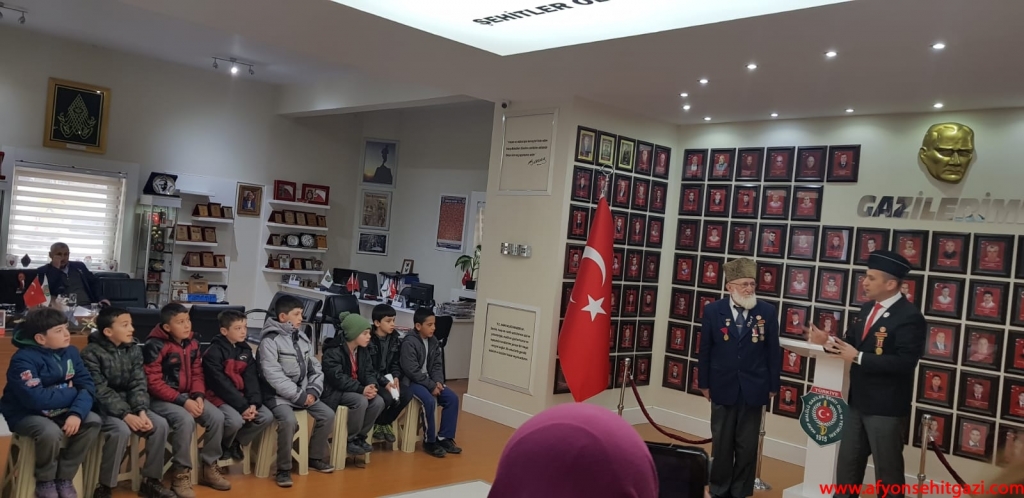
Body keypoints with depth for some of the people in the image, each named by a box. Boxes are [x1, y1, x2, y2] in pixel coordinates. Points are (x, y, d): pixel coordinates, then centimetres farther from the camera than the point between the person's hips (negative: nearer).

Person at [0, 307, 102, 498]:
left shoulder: (70, 352, -2)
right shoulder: (23, 359, -21)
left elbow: (87, 385, -7)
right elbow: (36, 399, -32)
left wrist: (77, 413, -25)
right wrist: (71, 393, -17)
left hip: (60, 411, 6)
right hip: (25, 414, -6)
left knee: (93, 422, -17)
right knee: (51, 432, -34)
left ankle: (64, 477, -2)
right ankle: (45, 482, -4)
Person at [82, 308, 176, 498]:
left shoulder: (134, 349, 3)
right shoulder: (91, 353, -14)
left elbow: (138, 384, -2)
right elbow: (100, 392, -20)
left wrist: (141, 412, -19)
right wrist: (125, 415, -28)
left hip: (128, 405, 6)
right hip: (102, 408, -5)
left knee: (160, 424, -16)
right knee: (122, 430, -33)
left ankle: (151, 481, -2)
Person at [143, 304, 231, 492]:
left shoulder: (192, 343, 5)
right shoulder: (155, 345, -16)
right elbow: (153, 383, -18)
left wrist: (198, 396, -9)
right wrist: (182, 401, -23)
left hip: (187, 397, 7)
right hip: (160, 399, -7)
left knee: (217, 417, -12)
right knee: (186, 420, -33)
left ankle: (209, 468, 5)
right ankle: (181, 474, -17)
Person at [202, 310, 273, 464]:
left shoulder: (245, 350, 8)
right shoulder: (214, 352, -14)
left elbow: (252, 379, 2)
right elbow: (221, 384, -19)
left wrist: (253, 403, -15)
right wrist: (242, 406, -23)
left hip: (241, 395, 7)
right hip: (219, 397, -7)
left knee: (267, 416, -12)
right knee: (236, 420, -32)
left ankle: (235, 443, 10)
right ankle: (221, 446, 2)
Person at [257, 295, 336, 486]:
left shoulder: (303, 338, 9)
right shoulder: (270, 340, -14)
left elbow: (315, 368, 11)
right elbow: (273, 375, -21)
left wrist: (313, 391, -6)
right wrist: (298, 395, -20)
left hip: (303, 393, 7)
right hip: (278, 394, -7)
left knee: (327, 415, -5)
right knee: (289, 421, -31)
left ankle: (315, 457, 15)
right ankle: (283, 469, -14)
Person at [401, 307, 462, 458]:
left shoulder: (433, 341, 6)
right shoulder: (409, 343, -18)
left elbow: (437, 365, 10)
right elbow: (412, 371, -22)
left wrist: (438, 382, -9)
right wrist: (431, 386, -21)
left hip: (429, 380, 8)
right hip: (412, 381, -8)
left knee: (452, 398, -9)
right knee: (429, 401, -31)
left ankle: (444, 438, -1)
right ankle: (429, 441, -14)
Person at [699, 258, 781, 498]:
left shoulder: (767, 312, -3)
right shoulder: (713, 311, -3)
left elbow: (773, 352, 0)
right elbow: (705, 350, 1)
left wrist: (773, 386, -1)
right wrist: (704, 384, 0)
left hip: (753, 390, 0)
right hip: (723, 388, 0)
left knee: (747, 446, 9)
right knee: (722, 443, 12)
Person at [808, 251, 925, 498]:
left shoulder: (909, 316, -19)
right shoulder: (868, 309, 8)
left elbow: (905, 362, -27)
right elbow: (852, 342, 11)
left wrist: (858, 357, -26)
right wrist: (828, 341, -9)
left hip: (886, 406, -8)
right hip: (858, 401, 8)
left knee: (887, 470, 9)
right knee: (847, 463, 20)